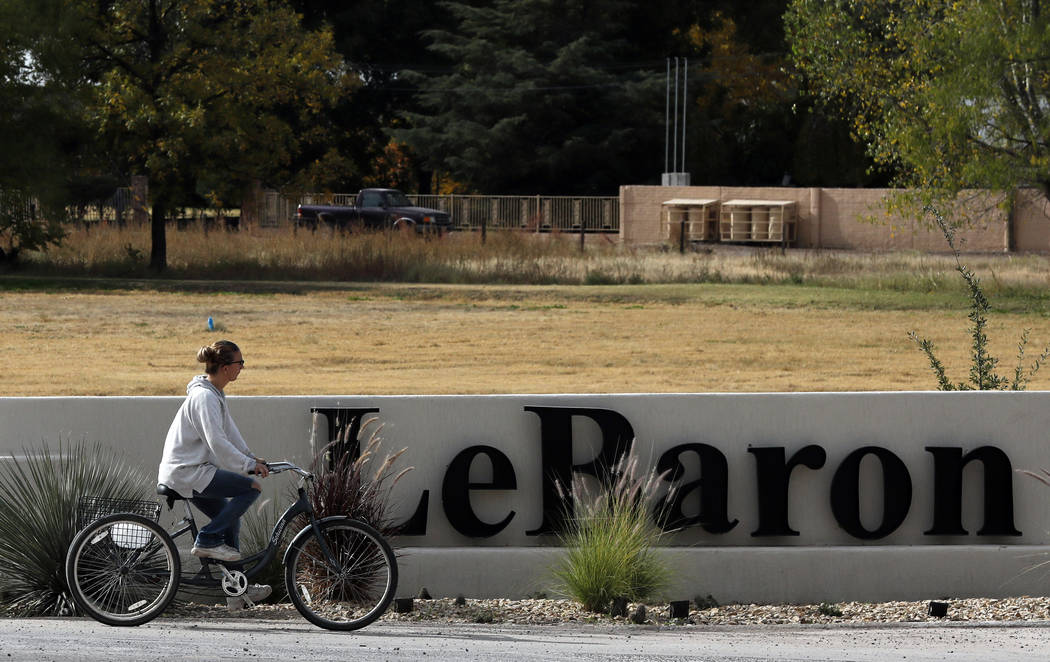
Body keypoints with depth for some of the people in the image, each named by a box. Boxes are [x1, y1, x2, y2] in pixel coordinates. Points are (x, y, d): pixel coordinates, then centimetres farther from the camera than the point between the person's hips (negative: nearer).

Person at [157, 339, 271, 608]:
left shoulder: (215, 394, 13)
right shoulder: (204, 397, -20)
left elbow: (229, 432, 21)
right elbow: (218, 442, -25)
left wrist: (252, 458, 14)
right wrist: (249, 465, -21)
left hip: (187, 470, 11)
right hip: (186, 472, -11)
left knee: (230, 519, 16)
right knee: (251, 488, -15)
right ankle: (208, 541, -10)